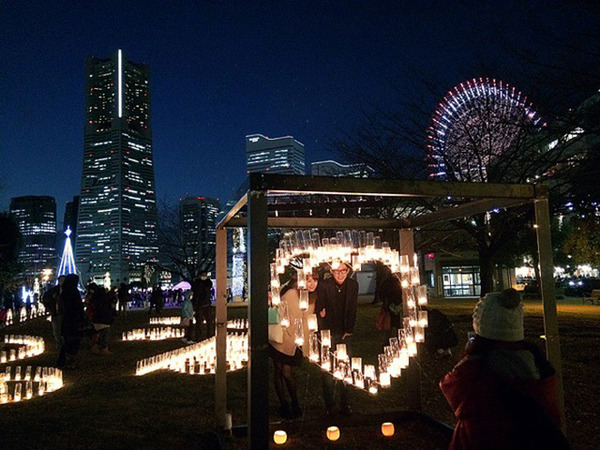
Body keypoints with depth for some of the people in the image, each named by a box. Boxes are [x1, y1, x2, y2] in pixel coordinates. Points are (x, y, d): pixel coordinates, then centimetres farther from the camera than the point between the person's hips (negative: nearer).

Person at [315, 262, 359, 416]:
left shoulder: (353, 285, 0)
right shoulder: (325, 286, -10)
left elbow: (352, 309, 6)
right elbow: (318, 309, -7)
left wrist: (349, 331, 3)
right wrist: (323, 332, -12)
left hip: (344, 333, 3)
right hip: (328, 333, -3)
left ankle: (344, 404, 19)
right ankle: (329, 406, 12)